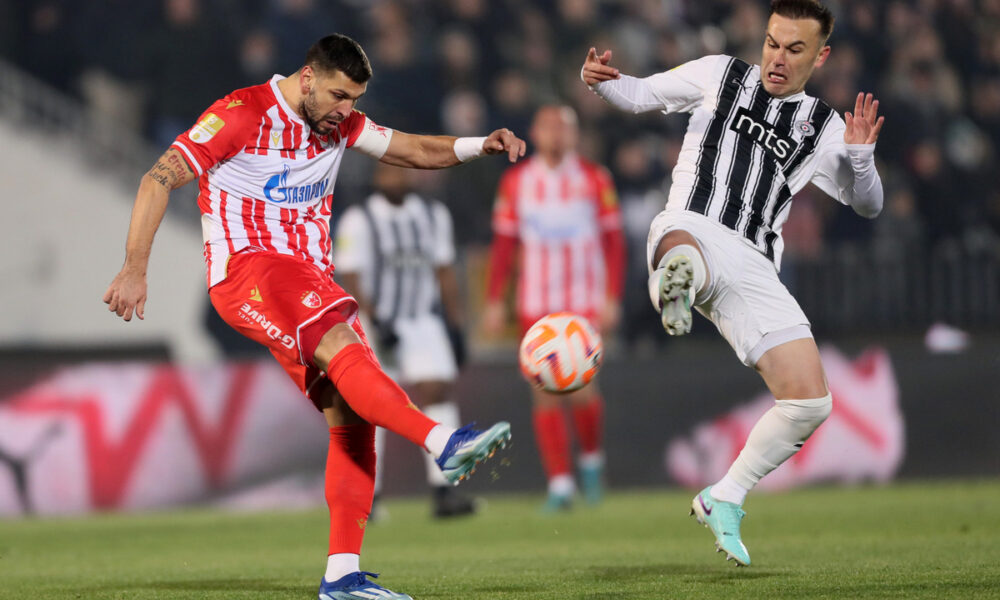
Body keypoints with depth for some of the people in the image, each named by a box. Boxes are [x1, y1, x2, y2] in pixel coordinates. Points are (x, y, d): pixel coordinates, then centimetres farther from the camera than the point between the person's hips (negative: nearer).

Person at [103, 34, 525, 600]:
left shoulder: (340, 123, 11)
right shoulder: (243, 115, -9)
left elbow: (414, 150, 19)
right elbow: (161, 178, -12)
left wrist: (479, 146, -1)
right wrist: (136, 270, -19)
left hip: (311, 275, 8)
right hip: (246, 270, -8)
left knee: (354, 416, -4)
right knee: (343, 347, -32)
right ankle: (445, 444, -49)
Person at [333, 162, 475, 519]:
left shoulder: (433, 215, 8)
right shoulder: (358, 221, -9)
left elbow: (444, 272, 14)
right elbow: (349, 280, -12)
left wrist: (455, 326, 12)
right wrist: (376, 323, -21)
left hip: (423, 324, 4)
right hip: (375, 325, -4)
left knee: (437, 395, -11)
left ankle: (443, 490, -16)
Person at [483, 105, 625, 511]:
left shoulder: (594, 180, 1)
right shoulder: (515, 182, 6)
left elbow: (613, 242, 3)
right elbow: (503, 244, 11)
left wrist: (612, 299, -4)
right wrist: (494, 302, 6)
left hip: (585, 304, -2)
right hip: (535, 306, 2)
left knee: (580, 390, -13)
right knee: (545, 394, -4)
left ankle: (591, 457, 15)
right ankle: (560, 483, 2)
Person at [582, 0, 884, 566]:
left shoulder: (822, 127, 18)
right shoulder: (720, 75, 15)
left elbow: (868, 206, 22)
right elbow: (639, 95, 22)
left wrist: (860, 157, -1)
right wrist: (601, 81, -2)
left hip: (754, 266, 3)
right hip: (691, 227, -3)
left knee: (810, 402, -3)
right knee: (682, 255, -46)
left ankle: (723, 499, 13)